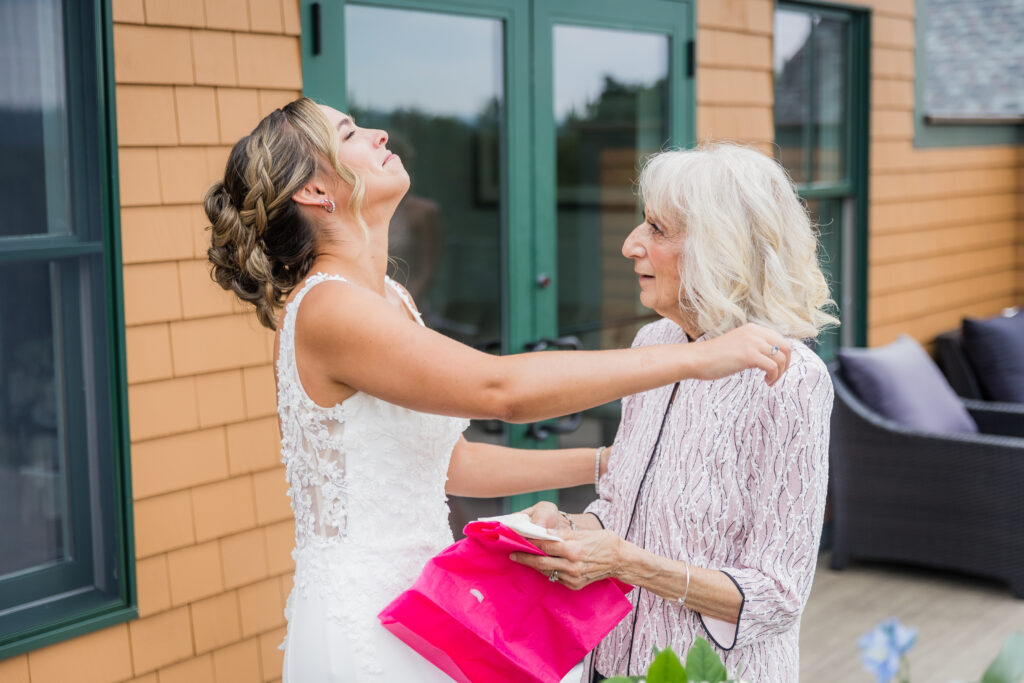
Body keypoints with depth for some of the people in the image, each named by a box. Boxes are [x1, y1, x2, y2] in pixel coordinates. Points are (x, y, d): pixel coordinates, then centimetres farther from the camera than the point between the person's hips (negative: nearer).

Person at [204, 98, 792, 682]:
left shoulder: (390, 299, 9)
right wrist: (696, 357, -30)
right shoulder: (325, 310, -20)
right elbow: (502, 389, -31)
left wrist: (605, 463, 12)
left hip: (418, 603, 8)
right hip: (365, 632, -8)